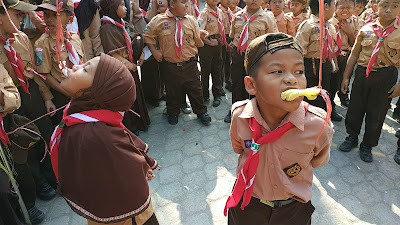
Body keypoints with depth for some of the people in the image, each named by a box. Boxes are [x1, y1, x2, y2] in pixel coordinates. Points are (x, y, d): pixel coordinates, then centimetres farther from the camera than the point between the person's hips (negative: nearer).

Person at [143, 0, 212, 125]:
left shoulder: (191, 20, 1)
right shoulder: (158, 20, -4)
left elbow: (198, 41, 9)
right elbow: (148, 36, 6)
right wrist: (154, 50, -2)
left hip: (190, 65, 1)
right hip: (170, 66, -1)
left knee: (196, 90, 11)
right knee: (172, 91, 14)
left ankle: (201, 112, 32)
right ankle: (173, 113, 38)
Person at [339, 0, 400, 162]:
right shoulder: (366, 29, 1)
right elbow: (355, 54, 6)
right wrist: (346, 77, 5)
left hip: (386, 76, -1)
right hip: (362, 74, 2)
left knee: (376, 113, 8)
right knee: (355, 108, 10)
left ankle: (367, 146, 26)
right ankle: (352, 138, 32)